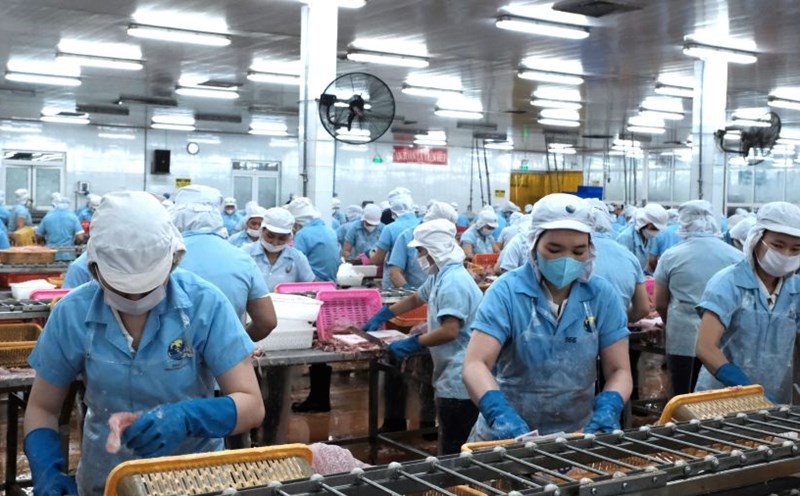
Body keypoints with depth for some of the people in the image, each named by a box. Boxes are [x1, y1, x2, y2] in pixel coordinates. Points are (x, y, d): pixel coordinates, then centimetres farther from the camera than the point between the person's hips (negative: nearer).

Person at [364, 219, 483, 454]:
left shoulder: (453, 282, -19)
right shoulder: (439, 277, 14)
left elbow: (449, 331, -26)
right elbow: (416, 299, 32)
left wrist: (411, 344, -18)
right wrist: (382, 316, 31)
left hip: (459, 381, -11)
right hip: (451, 377, 11)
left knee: (454, 453, -5)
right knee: (450, 448, 16)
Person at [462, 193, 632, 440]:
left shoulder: (602, 295, -1)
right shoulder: (507, 291, -8)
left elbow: (619, 370, 2)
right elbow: (475, 365, -15)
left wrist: (607, 410, -17)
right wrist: (500, 414, -32)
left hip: (578, 436, 2)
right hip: (509, 437, -2)